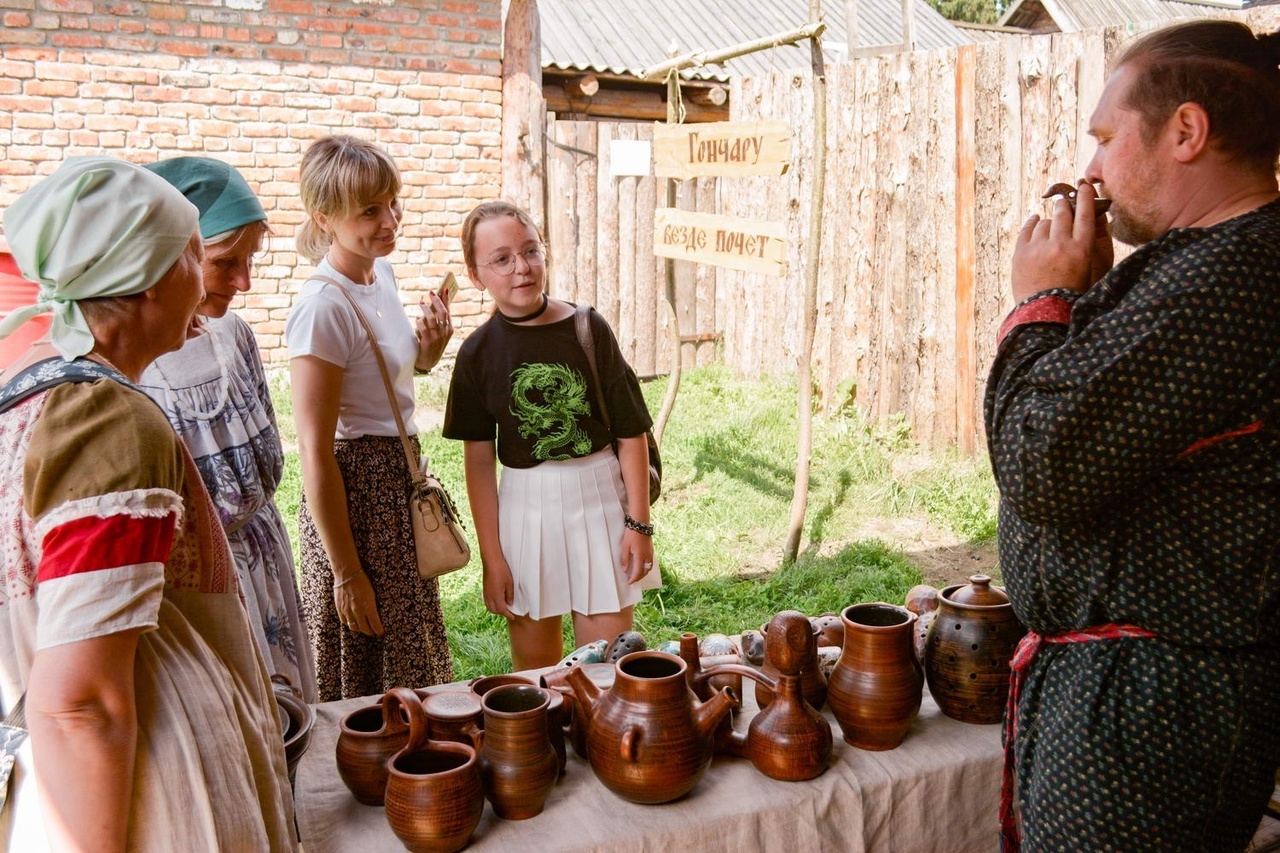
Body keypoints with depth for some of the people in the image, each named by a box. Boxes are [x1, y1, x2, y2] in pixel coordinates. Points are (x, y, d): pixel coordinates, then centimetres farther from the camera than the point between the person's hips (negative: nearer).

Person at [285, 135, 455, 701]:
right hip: (355, 491, -8)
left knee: (411, 661, 23)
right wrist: (346, 574, -18)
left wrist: (429, 351, -2)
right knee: (367, 682, 9)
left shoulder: (381, 272, 2)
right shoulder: (323, 307, -22)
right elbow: (315, 456, -21)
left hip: (400, 478, 9)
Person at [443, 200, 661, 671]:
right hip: (523, 504, 1)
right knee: (534, 659, 12)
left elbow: (631, 432, -3)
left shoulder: (589, 328, -6)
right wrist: (491, 558, -3)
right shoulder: (478, 352, -4)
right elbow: (479, 459, -2)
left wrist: (639, 523, -4)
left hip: (599, 495, -1)